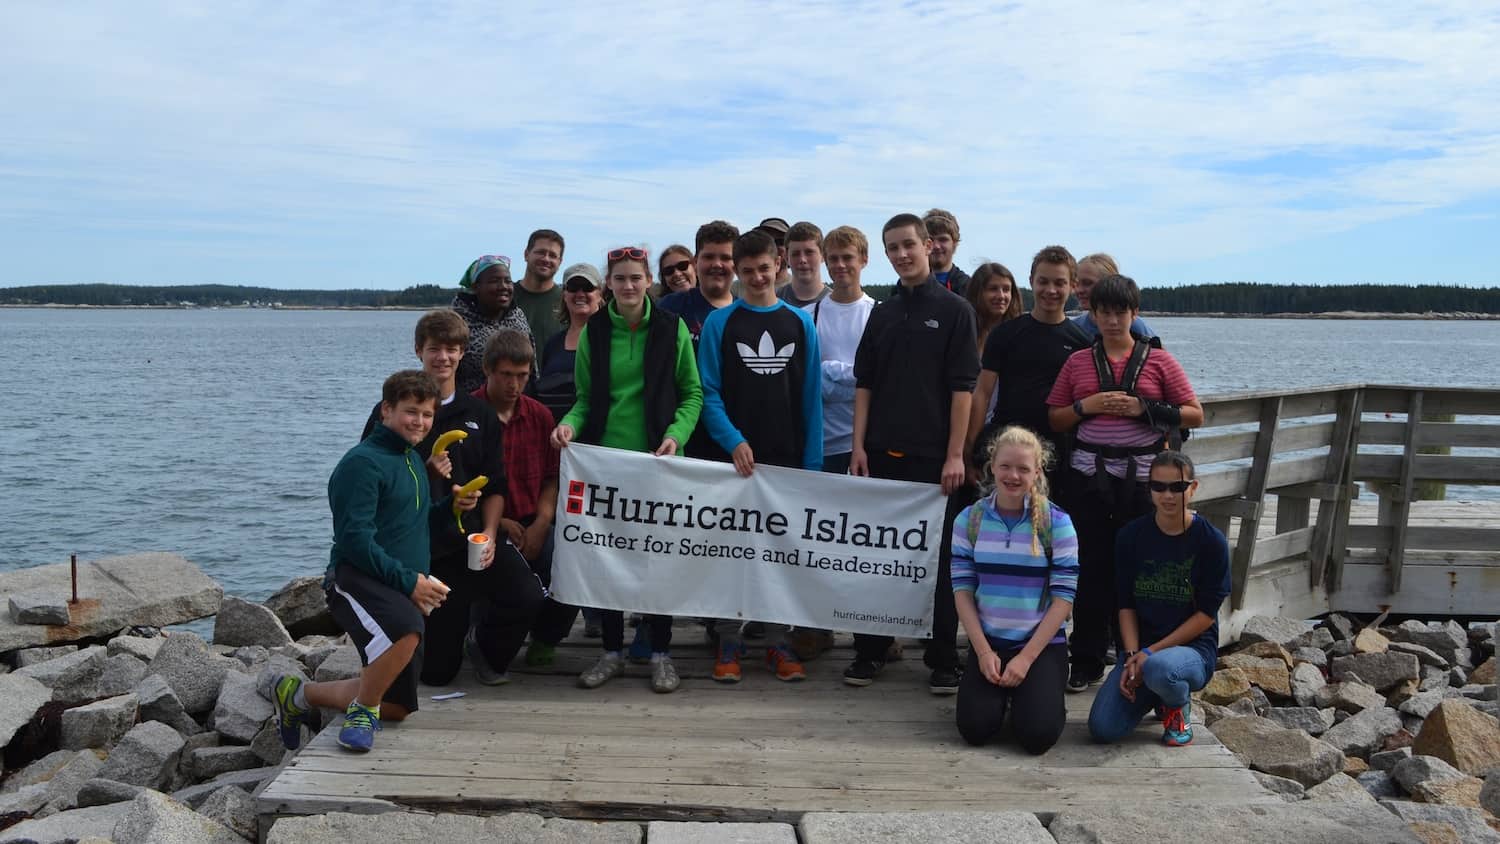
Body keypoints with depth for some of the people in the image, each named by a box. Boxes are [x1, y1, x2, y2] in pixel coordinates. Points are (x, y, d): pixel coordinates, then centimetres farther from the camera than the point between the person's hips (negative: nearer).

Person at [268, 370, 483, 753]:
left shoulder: (412, 460, 17)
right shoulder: (363, 462, -12)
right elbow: (355, 541, -19)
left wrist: (449, 506, 9)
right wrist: (408, 581, -21)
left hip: (404, 590, 9)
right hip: (356, 579, -9)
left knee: (396, 707, 10)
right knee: (407, 628, -41)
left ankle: (298, 694, 29)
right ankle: (363, 710, -16)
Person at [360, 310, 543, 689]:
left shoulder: (479, 414, 10)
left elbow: (495, 486, 10)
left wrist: (489, 534, -5)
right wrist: (424, 474, -16)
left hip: (472, 534, 3)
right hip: (422, 542, -3)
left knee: (528, 597, -23)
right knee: (437, 673, -1)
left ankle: (485, 647, 9)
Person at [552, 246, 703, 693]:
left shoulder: (672, 329, 0)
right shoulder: (594, 331, 5)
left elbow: (692, 393, 3)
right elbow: (586, 397, 10)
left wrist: (676, 434, -12)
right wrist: (570, 423, -10)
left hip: (657, 460, -2)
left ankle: (660, 653, 16)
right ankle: (612, 651, 19)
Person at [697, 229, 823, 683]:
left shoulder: (801, 322, 6)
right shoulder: (720, 322, 1)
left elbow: (811, 395, 4)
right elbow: (709, 391, -2)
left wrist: (813, 459, -1)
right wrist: (733, 441, -15)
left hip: (788, 458, 1)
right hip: (735, 456, -1)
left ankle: (778, 642, 18)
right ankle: (729, 643, 15)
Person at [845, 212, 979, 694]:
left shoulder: (954, 310, -1)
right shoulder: (883, 313, 11)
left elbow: (962, 387, -6)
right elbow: (864, 383, 11)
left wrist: (955, 454, -12)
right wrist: (859, 445, 2)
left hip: (933, 455, -4)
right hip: (882, 453, 4)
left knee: (939, 558, 3)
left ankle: (944, 660, 12)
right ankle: (871, 650, 19)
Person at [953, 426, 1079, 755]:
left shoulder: (1056, 523, -8)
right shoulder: (969, 520, -1)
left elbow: (1063, 597, -9)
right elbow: (962, 590, -1)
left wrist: (1026, 657, -13)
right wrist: (983, 651, -10)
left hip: (1043, 643, -2)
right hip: (987, 642, 2)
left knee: (1038, 733, -18)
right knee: (975, 729, -15)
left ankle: (1040, 692, 16)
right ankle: (999, 691, 19)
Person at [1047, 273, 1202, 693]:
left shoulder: (1158, 359, 6)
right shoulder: (1078, 362, 11)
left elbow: (1194, 414, 5)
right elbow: (1054, 419, 11)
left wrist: (1144, 408, -9)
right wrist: (1087, 405, -7)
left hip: (1142, 477, -1)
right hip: (1088, 476, 1)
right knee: (1091, 568, 4)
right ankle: (1087, 662, 13)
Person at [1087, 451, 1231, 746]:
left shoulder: (1211, 541, -7)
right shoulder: (1131, 536, 2)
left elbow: (1206, 614, -8)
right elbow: (1126, 605, 3)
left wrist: (1151, 653, -15)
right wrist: (1133, 656, -12)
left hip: (1193, 648, -3)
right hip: (1141, 649, 4)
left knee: (1158, 668, -40)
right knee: (1102, 728, -17)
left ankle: (1179, 708, -1)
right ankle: (1154, 694, 17)